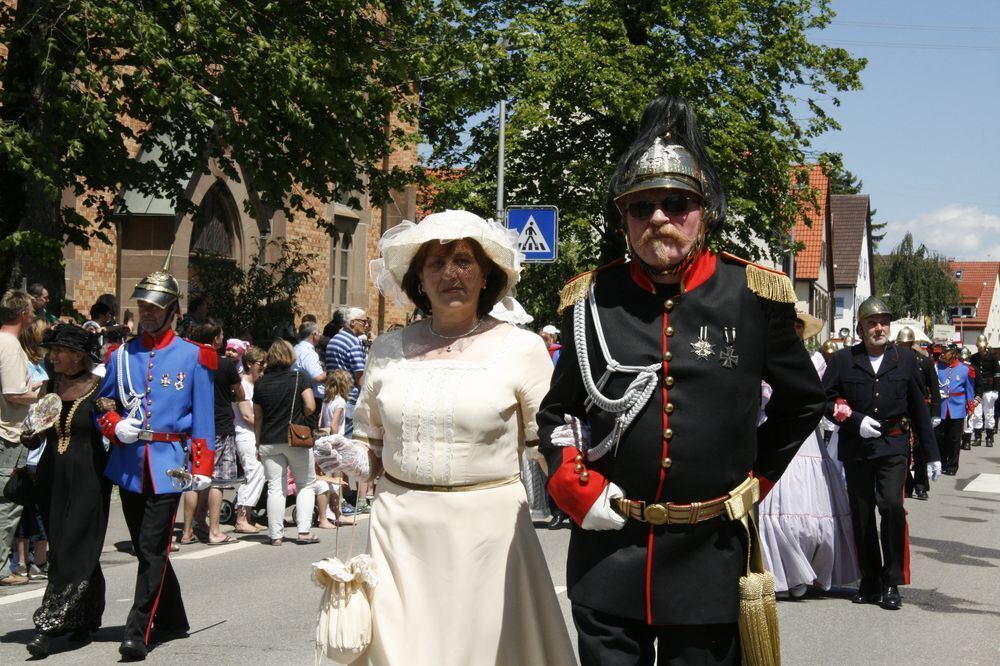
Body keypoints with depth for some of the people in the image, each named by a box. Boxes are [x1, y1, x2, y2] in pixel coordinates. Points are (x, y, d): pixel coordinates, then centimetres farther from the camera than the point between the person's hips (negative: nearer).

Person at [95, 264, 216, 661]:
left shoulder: (193, 357, 1)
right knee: (146, 548, 13)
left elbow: (203, 417, 0)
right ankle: (172, 620, 28)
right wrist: (115, 426, -6)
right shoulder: (121, 355, 9)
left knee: (152, 549, -10)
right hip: (128, 462, 4)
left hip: (168, 464, -4)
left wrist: (202, 466, -6)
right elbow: (102, 404, 16)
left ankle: (138, 632, -9)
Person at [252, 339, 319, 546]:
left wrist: (258, 443, 17)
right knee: (306, 484, 10)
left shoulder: (261, 384, 5)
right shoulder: (299, 379, -4)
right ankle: (304, 530, 0)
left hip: (269, 442, 2)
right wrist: (298, 416, 9)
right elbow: (310, 406, -12)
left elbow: (257, 418, 8)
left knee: (275, 488, 5)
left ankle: (276, 534, 4)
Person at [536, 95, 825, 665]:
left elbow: (804, 402, 12)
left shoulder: (753, 295, -3)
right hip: (608, 547, 1)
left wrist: (756, 477, 8)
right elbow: (558, 413, 12)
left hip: (710, 555, -1)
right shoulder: (592, 299, 1)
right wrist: (581, 492, -1)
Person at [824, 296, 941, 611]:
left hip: (893, 447, -1)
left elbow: (919, 408, 10)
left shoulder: (905, 359, 7)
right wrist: (855, 420, -13)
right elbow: (825, 400, 2)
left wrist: (931, 454, 11)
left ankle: (892, 582, -6)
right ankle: (870, 581, 19)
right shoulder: (842, 360, 2)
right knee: (861, 515, 6)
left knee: (892, 505, -16)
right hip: (856, 449, 1)